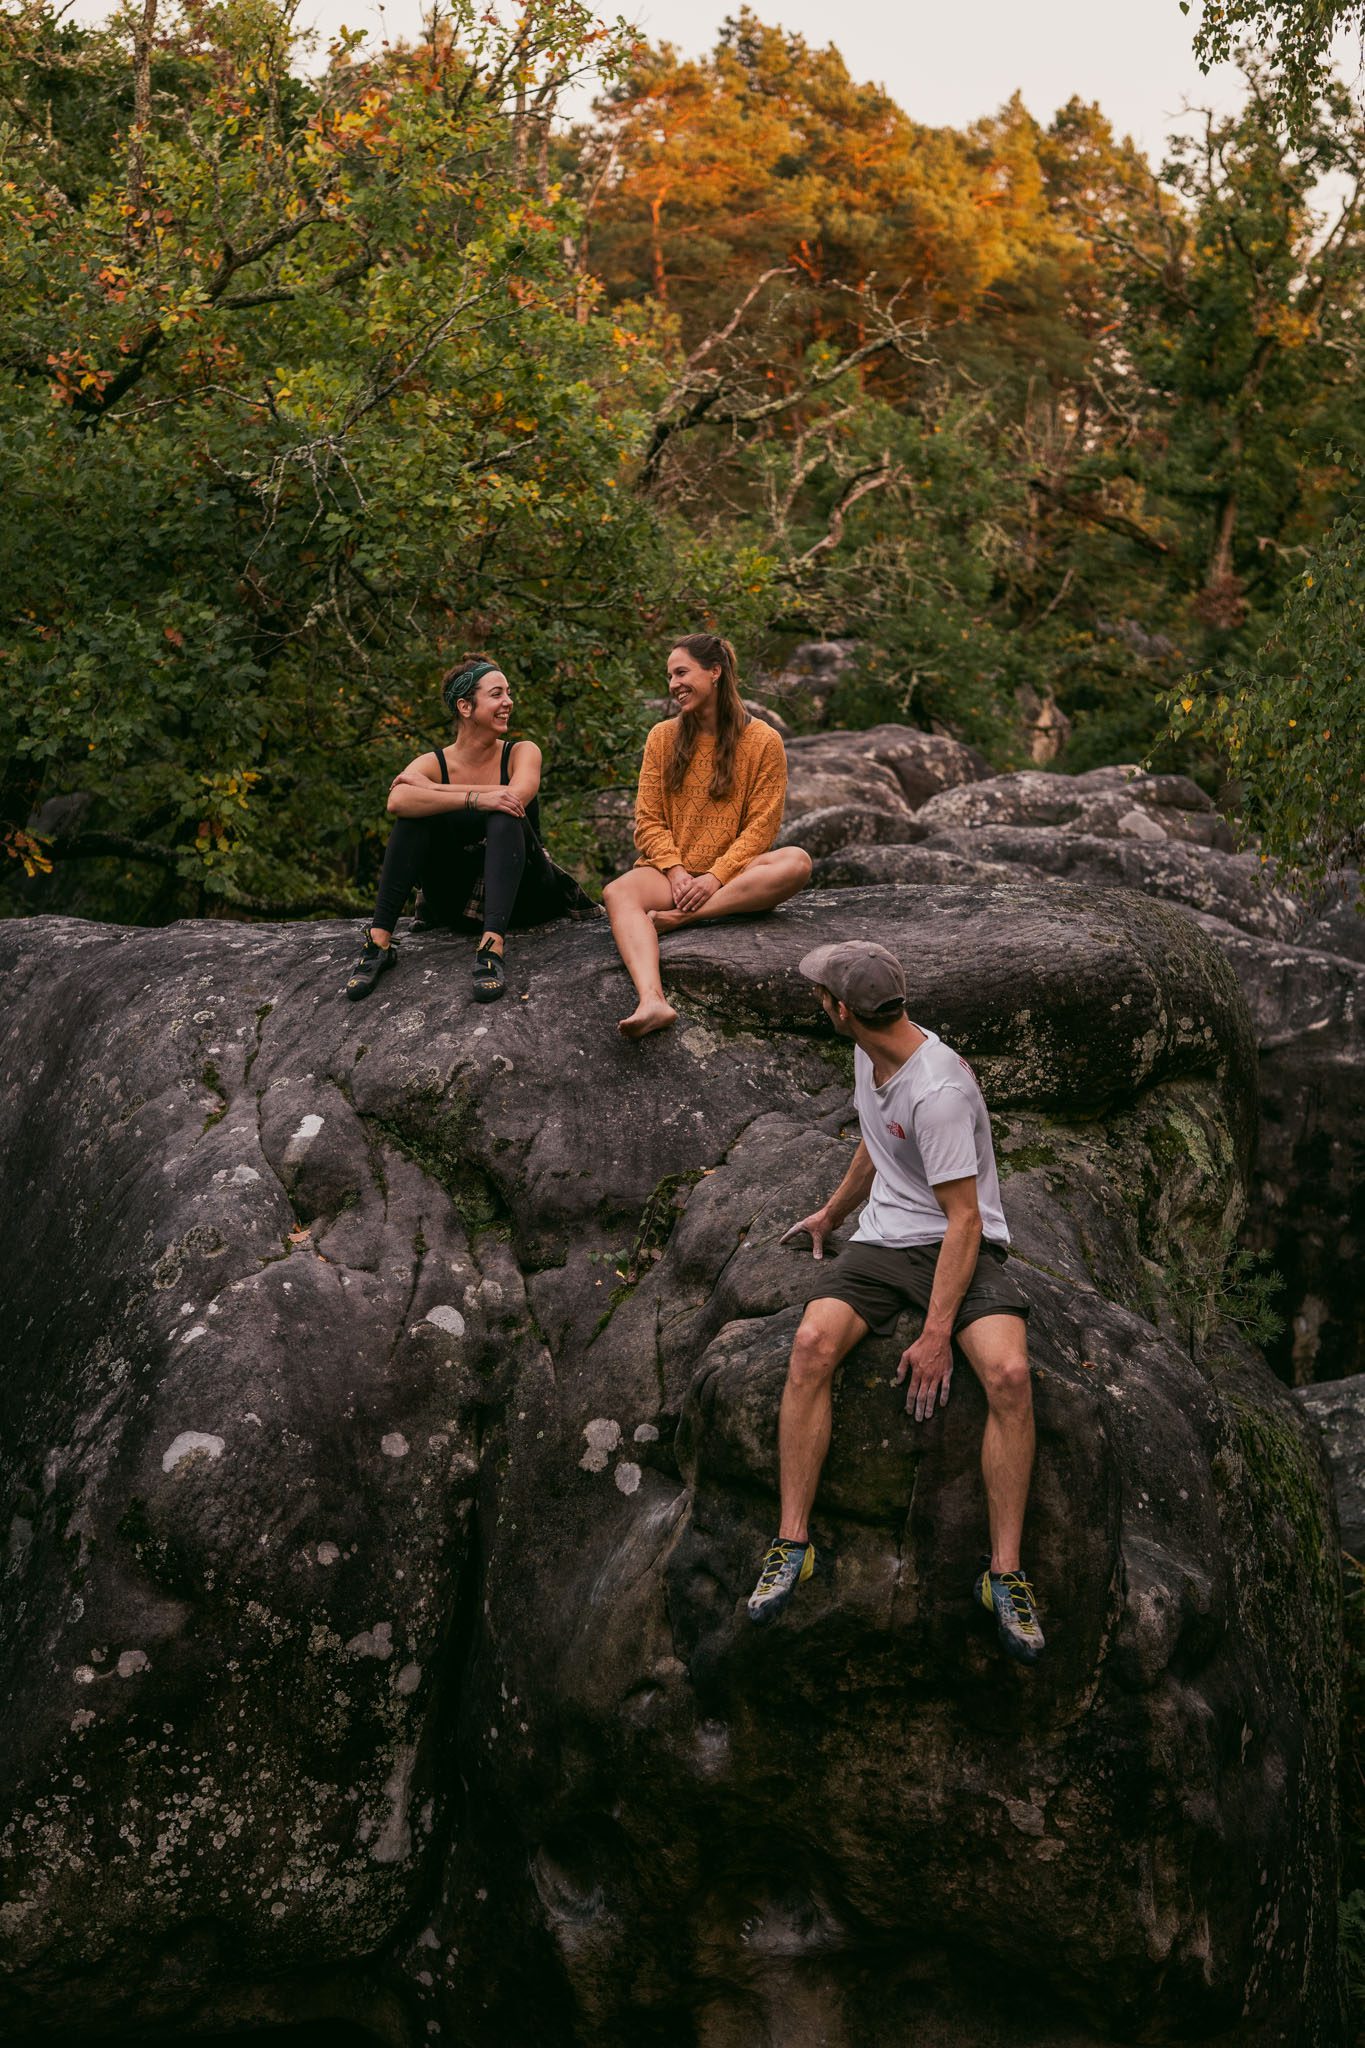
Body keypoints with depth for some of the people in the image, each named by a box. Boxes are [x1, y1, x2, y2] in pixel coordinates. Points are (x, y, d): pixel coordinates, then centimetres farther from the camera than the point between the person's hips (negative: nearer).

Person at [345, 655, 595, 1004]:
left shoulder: (521, 752, -2)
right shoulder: (433, 763, -4)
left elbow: (518, 795, -27)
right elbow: (397, 801, -28)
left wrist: (435, 789, -21)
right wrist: (474, 798, -37)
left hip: (520, 894, -1)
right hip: (456, 903, 1)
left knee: (504, 816, -29)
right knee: (416, 813, -20)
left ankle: (493, 947, -47)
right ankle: (379, 940, -28)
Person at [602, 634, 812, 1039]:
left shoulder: (762, 740, 1)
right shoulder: (663, 737, 9)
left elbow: (760, 826, -4)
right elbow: (648, 820, 5)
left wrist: (716, 877, -17)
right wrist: (676, 872, -12)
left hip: (733, 874, -1)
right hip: (671, 871, 1)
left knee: (796, 862, -31)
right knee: (618, 893, -32)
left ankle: (679, 918, -32)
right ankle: (652, 1001, -55)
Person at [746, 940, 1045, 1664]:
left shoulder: (938, 1090, -23)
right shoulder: (871, 1057, 5)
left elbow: (964, 1219, -23)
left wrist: (937, 1334, -26)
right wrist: (831, 1214, 40)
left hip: (962, 1248, -6)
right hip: (885, 1239, 6)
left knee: (1008, 1373, -33)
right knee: (811, 1344, -23)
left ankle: (1004, 1573, -23)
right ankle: (791, 1546, -18)